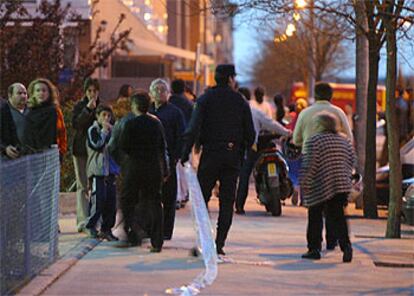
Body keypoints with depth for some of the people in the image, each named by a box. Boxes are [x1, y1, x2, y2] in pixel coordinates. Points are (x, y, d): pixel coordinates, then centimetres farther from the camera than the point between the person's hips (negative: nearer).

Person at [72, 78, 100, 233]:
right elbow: (75, 124, -14)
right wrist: (87, 109, -20)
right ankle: (83, 219, -9)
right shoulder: (79, 106, 1)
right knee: (82, 186, -5)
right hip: (81, 150, -2)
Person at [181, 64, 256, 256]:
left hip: (210, 154, -1)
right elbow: (250, 133, 4)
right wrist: (243, 151, 15)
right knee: (227, 201, 5)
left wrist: (185, 153, -8)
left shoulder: (205, 99, 0)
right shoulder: (240, 101, 5)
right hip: (233, 155, 1)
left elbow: (194, 128, -9)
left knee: (202, 198, 6)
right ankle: (219, 243, 0)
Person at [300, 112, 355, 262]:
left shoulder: (314, 140, -6)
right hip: (342, 185, 5)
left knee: (315, 218, 6)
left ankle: (314, 249, 7)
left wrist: (304, 183, -9)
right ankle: (345, 245, -14)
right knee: (337, 217, 5)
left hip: (319, 187, -5)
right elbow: (351, 161, 15)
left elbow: (310, 165, -13)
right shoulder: (344, 141, 13)